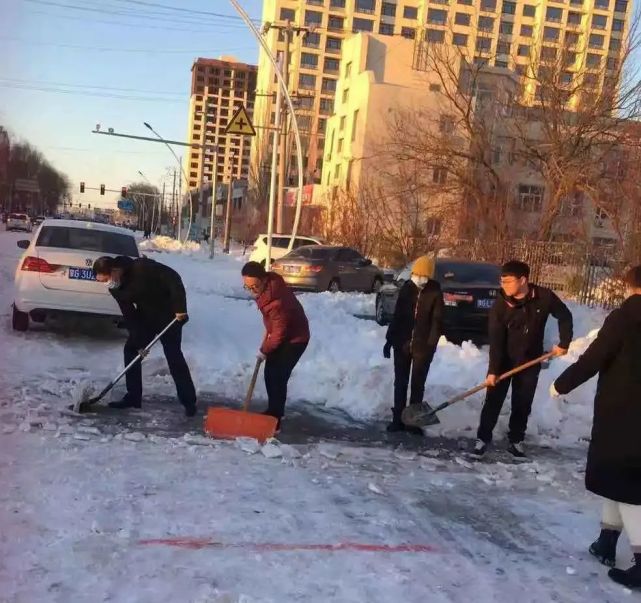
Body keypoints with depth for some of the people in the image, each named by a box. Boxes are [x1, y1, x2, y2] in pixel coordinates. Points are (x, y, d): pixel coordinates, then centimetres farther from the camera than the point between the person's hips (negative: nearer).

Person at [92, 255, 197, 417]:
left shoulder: (141, 267, -29)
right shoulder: (115, 288, -8)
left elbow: (174, 278, -28)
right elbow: (128, 314, -6)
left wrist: (180, 308, -32)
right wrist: (139, 340, -13)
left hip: (169, 314, -7)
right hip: (145, 316, 7)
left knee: (174, 355, -9)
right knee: (130, 349, 1)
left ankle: (189, 401, -1)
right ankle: (133, 397, 12)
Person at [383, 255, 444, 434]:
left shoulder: (435, 293, -6)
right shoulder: (406, 289, 3)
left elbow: (437, 322, -8)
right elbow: (396, 316, 8)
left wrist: (431, 344, -16)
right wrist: (389, 339, 7)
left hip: (422, 347, -3)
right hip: (402, 344, 3)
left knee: (418, 385, 7)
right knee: (400, 383, 8)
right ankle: (398, 419, 16)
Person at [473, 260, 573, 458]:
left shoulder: (544, 297, -16)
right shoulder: (500, 305, -19)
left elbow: (565, 317, 1)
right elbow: (495, 340, -20)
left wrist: (564, 343, -3)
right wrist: (493, 370, -24)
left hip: (530, 360, 1)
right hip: (503, 359, -1)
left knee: (523, 404, 8)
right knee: (493, 400, -1)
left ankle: (516, 440, 21)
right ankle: (483, 438, 10)